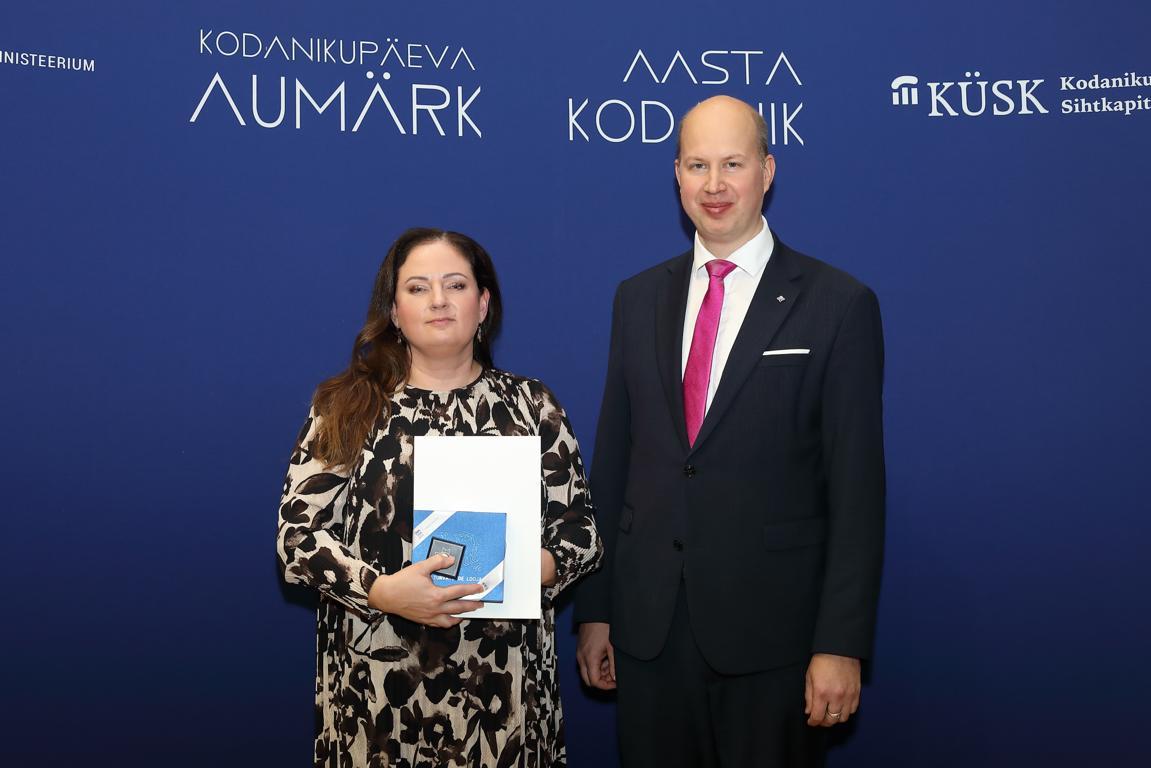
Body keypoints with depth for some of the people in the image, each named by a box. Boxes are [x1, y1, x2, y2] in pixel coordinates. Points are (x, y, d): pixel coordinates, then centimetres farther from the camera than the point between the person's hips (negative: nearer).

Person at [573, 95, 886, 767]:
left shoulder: (838, 304, -5)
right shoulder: (639, 298, 8)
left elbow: (857, 485, -7)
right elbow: (612, 460, 9)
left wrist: (842, 643, -11)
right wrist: (595, 610, 7)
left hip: (774, 628, -3)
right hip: (647, 625, 4)